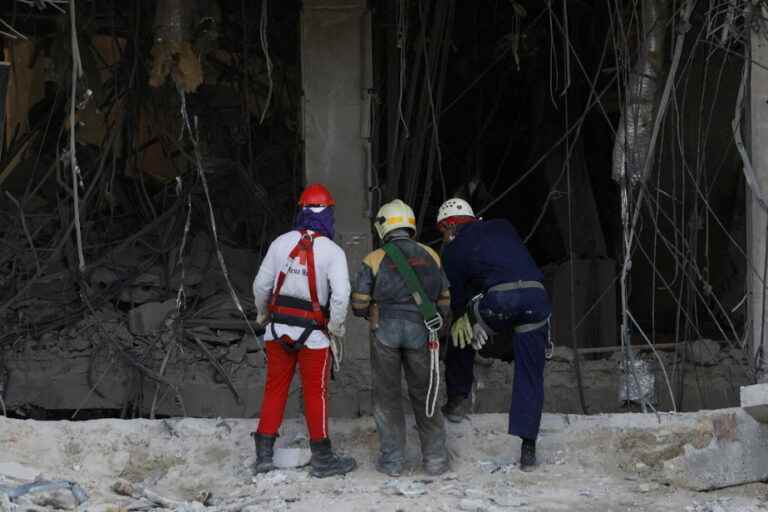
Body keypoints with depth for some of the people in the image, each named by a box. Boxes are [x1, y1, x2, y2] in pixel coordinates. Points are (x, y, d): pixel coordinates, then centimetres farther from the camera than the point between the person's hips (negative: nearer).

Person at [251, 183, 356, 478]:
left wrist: (263, 315, 20)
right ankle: (322, 459, 12)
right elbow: (341, 295, -18)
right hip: (312, 332, -3)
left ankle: (264, 456, 13)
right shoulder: (332, 252, -11)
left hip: (278, 328, 3)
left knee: (275, 388, 12)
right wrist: (335, 328, -1)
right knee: (315, 393, 7)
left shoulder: (282, 242, -3)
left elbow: (261, 285, 2)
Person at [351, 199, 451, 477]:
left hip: (386, 330, -2)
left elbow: (359, 304, -4)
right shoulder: (431, 256, 5)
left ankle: (392, 459, 10)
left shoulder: (374, 260, -4)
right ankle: (435, 458, 12)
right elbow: (445, 298, 8)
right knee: (424, 394, 13)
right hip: (421, 332, 2)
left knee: (387, 396, 10)